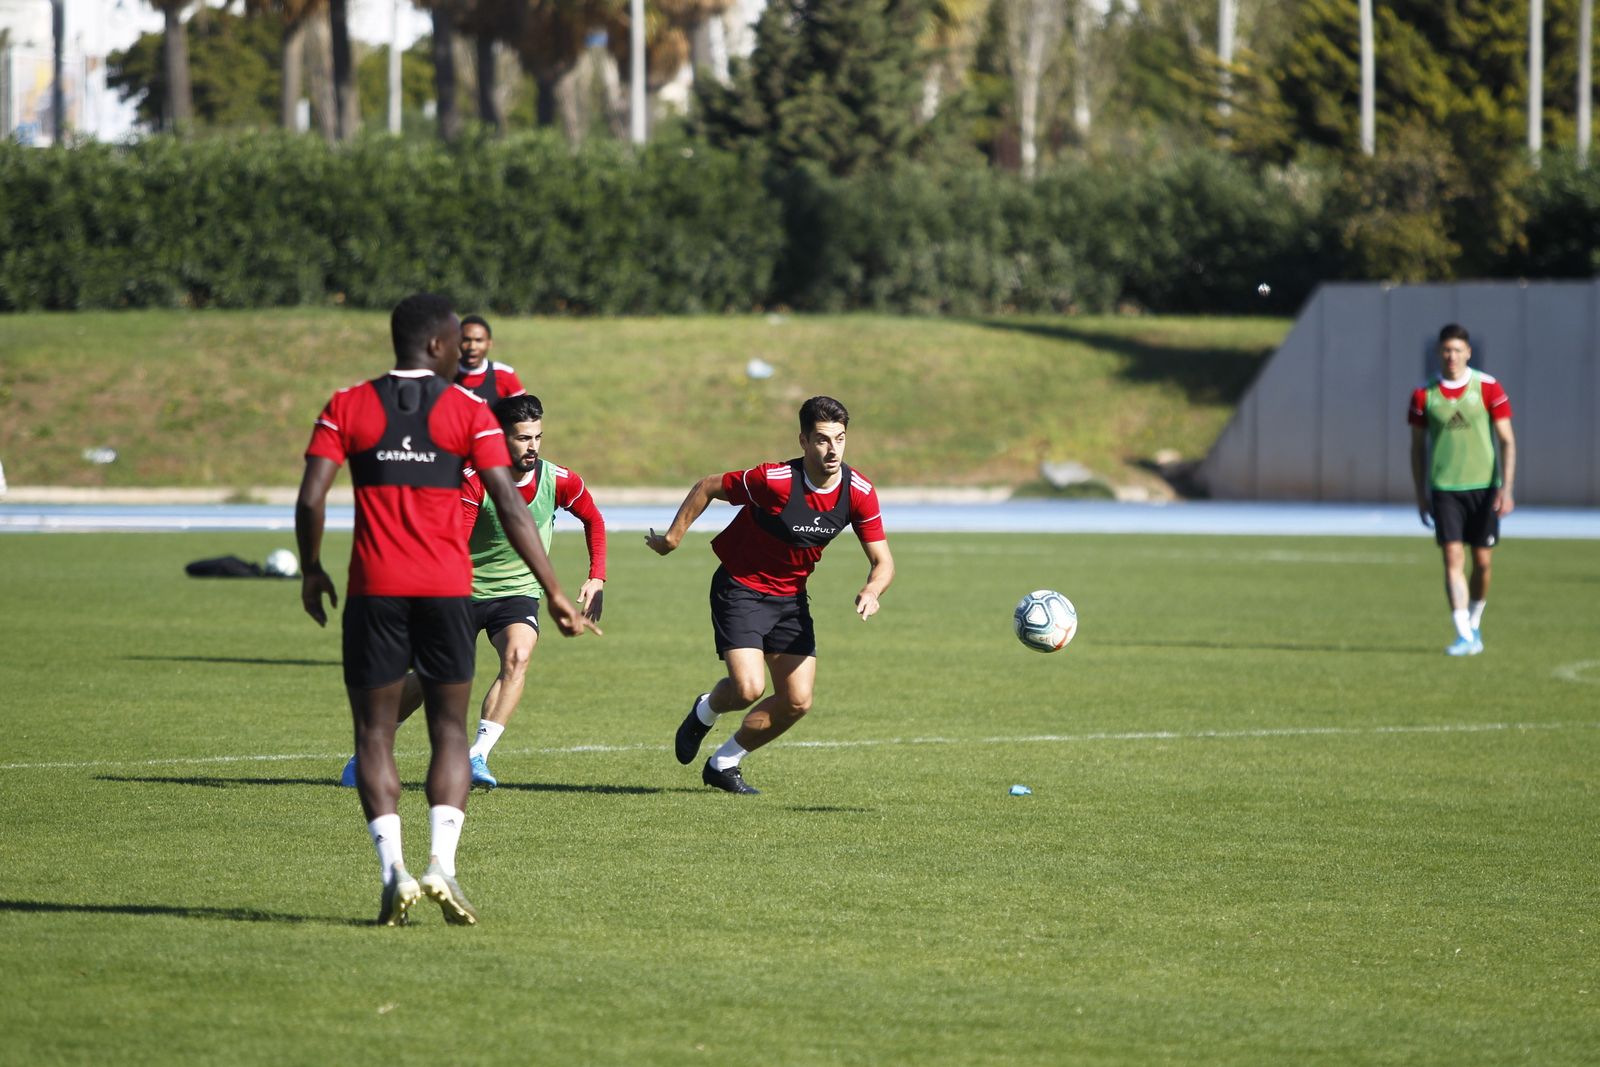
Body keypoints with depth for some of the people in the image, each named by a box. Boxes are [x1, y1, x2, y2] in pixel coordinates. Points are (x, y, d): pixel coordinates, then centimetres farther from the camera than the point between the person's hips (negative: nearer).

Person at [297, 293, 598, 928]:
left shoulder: (347, 408, 5)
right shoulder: (468, 412, 1)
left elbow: (310, 498, -3)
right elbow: (510, 507, -4)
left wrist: (311, 571, 12)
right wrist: (554, 592, -1)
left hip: (374, 589, 0)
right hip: (446, 588, 0)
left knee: (374, 735, 6)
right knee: (449, 732, 10)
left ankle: (393, 868, -10)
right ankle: (442, 863, -7)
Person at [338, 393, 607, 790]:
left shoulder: (558, 481, -11)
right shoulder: (474, 482, -21)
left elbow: (593, 520, 9)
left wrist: (597, 579, 2)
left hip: (519, 594, 1)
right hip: (467, 592, -1)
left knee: (517, 656, -29)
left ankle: (478, 757, -30)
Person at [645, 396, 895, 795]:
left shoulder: (858, 492, -12)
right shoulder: (774, 480, -26)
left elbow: (882, 560, -6)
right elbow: (707, 487, -11)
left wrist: (870, 592, -28)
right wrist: (673, 536, -5)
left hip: (790, 597, 5)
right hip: (740, 587, -5)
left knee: (797, 701, -3)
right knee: (748, 688, -21)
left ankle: (724, 763, 21)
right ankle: (705, 712, 17)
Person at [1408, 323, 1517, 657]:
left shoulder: (1488, 388, -2)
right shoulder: (1423, 394, 2)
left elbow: (1507, 440, 0)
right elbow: (1417, 447, 9)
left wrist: (1506, 488, -9)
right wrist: (1421, 496, 7)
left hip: (1483, 487, 0)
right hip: (1444, 488, 0)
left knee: (1481, 561, 5)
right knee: (1453, 560, -9)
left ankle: (1474, 624, 26)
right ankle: (1464, 636, -11)